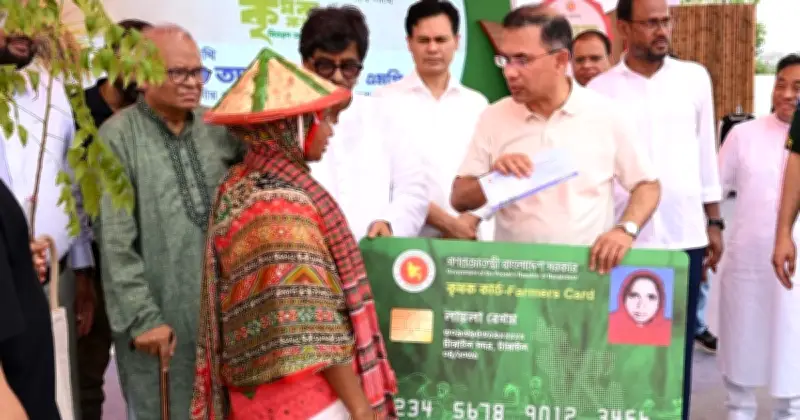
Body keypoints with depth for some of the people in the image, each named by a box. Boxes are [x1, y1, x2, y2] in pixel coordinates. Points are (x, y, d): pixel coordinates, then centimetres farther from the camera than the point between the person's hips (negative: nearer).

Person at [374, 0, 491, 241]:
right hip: (410, 236, -2)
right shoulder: (386, 100, 1)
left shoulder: (477, 104, 11)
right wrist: (446, 222, -12)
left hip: (473, 235, 2)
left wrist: (471, 221, -10)